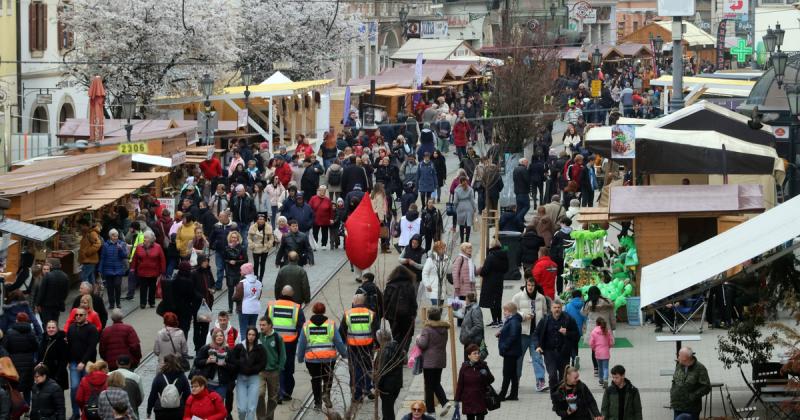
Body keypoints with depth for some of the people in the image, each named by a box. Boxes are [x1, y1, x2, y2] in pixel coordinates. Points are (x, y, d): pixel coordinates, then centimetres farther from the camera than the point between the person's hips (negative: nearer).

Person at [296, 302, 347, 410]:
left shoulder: (306, 325, 2)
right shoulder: (331, 324, 0)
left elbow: (301, 343, 5)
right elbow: (338, 342, 3)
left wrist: (300, 357, 16)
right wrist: (344, 353, 17)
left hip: (312, 358, 0)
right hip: (329, 357, 0)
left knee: (315, 380, 10)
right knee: (328, 377, 19)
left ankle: (317, 403, 10)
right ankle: (326, 393, -4)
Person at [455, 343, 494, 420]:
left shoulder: (483, 366, -1)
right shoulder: (464, 368, -3)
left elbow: (491, 380, 5)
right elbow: (460, 384, 0)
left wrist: (486, 375, -17)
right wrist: (457, 399, -1)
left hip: (481, 399, -1)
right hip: (468, 400, 1)